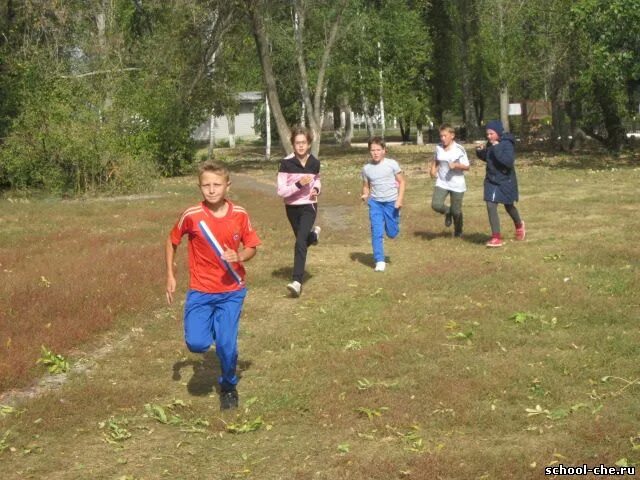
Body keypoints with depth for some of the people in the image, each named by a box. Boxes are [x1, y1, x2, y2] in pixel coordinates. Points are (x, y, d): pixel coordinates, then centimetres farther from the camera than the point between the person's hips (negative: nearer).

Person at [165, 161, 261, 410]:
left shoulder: (240, 215, -8)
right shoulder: (191, 216, -12)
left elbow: (251, 247, 4)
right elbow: (172, 242, 5)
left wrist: (239, 257, -18)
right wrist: (170, 276, 3)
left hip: (231, 291, 0)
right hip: (200, 291, 0)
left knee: (226, 345, -5)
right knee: (197, 343, -12)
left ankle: (229, 386, 24)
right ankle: (211, 327, 25)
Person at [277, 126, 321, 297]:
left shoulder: (314, 163, -7)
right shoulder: (286, 163, -15)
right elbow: (281, 191, -17)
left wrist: (316, 189, -5)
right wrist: (299, 184, -30)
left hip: (309, 206, -1)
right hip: (292, 207, 1)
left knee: (300, 242, -18)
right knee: (302, 240, 20)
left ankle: (297, 281, -23)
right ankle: (313, 234, 59)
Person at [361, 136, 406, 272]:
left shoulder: (392, 164, -8)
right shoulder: (366, 168, -1)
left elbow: (401, 182, -2)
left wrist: (400, 199, -12)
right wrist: (365, 195, -12)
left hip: (391, 202, -1)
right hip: (375, 202, 1)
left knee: (392, 233, 6)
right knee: (376, 232, -7)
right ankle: (380, 261, 1)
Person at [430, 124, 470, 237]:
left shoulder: (459, 149, -12)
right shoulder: (438, 148, 1)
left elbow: (467, 167, -9)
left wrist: (456, 165, -27)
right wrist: (433, 169, 4)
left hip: (457, 184, -3)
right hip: (441, 182, 3)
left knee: (456, 211, 5)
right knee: (436, 205, -17)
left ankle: (458, 232, 33)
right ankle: (447, 212, 19)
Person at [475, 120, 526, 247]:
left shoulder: (507, 144, -20)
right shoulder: (490, 144, -1)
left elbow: (509, 161, -33)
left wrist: (497, 149, -35)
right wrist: (480, 152, -4)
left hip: (506, 181, -5)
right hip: (491, 181, 5)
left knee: (509, 206, 11)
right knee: (491, 206, -1)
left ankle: (519, 225, 38)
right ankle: (496, 237, 9)